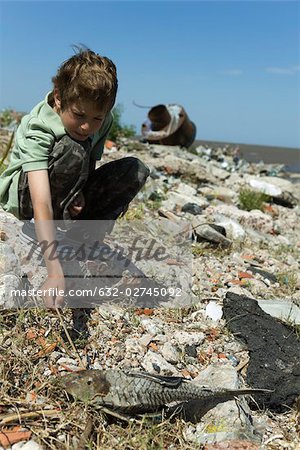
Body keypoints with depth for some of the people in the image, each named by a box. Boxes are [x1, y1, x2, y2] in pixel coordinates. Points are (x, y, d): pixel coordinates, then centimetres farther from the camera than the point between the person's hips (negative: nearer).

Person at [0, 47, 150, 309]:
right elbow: (41, 206, -44)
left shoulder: (103, 121, -15)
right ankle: (57, 235, -17)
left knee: (135, 170, -14)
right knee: (73, 150, -36)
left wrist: (80, 194, -27)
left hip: (67, 192, 6)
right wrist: (55, 272, -54)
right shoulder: (37, 131, -33)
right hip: (23, 192, -5)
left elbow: (90, 166, -1)